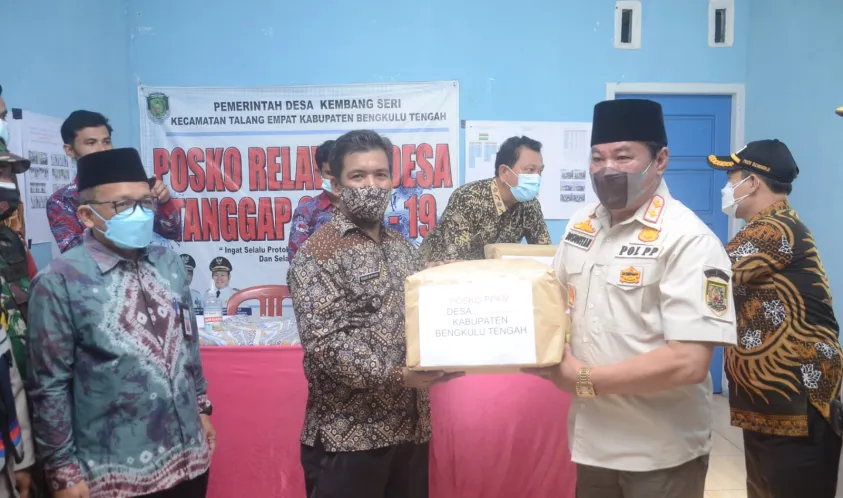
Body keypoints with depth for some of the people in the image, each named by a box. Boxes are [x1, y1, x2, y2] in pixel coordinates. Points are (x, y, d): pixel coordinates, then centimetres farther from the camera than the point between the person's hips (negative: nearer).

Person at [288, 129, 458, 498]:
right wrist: (397, 376, -28)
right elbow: (325, 344, -21)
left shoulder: (403, 247, 10)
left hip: (411, 428, 6)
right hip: (348, 438, -6)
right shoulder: (319, 254, -11)